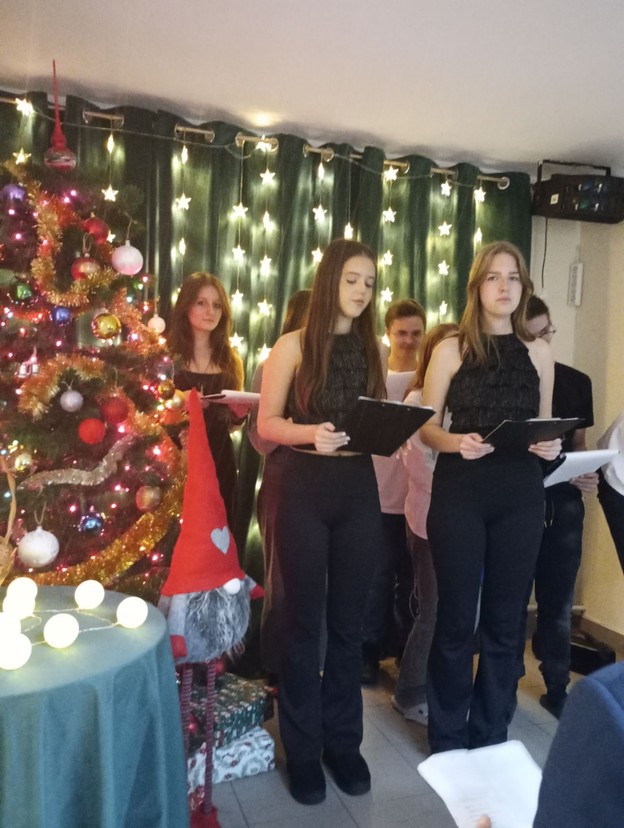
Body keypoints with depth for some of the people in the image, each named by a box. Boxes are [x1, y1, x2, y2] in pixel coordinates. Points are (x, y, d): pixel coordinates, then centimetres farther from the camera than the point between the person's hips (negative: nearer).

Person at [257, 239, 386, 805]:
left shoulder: (371, 348, 10)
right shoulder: (293, 345, -3)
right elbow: (267, 424, -5)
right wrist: (311, 433, -22)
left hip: (359, 487, 4)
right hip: (303, 487, -4)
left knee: (348, 617, 11)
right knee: (303, 617, 6)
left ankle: (343, 739, 27)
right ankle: (302, 746, 22)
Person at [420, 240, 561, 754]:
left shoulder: (539, 353, 8)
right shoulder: (451, 350, 1)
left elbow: (546, 426, 13)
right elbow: (427, 426, -1)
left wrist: (551, 446, -9)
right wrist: (457, 442, -21)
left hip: (521, 494, 3)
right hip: (460, 491, -2)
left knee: (505, 618, 10)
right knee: (457, 616, 6)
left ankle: (491, 737, 27)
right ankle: (448, 737, 23)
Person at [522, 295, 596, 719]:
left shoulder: (577, 382, 8)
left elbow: (579, 444, 13)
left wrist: (585, 474, -6)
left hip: (564, 505, 3)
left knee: (558, 603, 13)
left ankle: (558, 688, 29)